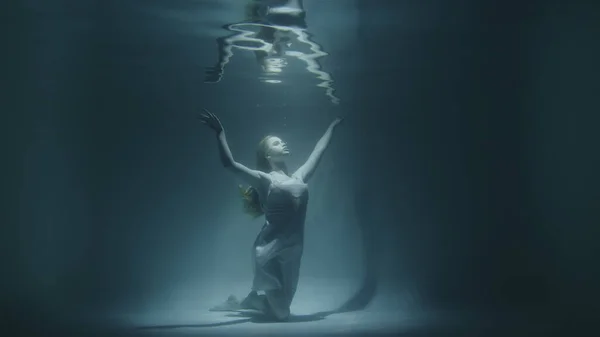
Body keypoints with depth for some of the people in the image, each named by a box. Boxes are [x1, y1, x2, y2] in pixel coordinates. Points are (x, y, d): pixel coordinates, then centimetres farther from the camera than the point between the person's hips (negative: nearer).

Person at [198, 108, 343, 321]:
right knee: (279, 313, -3)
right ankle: (239, 303, 23)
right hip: (270, 252, -6)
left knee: (281, 310, 12)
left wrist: (332, 127, 34)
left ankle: (251, 301, 39)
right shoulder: (264, 180, -3)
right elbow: (229, 164, -13)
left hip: (292, 251, 6)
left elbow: (318, 152, 26)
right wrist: (220, 133, -18)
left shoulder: (299, 177, 14)